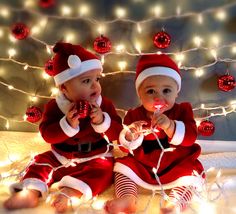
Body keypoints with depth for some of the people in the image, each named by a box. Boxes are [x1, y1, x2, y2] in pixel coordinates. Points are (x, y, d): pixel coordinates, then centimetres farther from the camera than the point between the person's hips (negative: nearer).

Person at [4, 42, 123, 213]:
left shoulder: (105, 105, -9)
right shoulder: (55, 106, -9)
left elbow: (117, 133, -14)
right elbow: (47, 134, -17)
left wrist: (101, 121, -33)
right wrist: (68, 124, -34)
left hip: (96, 157, -2)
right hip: (61, 156, 2)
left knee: (104, 169, -28)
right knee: (42, 162, -11)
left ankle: (69, 192, -40)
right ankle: (31, 192, -23)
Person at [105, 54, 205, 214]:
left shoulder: (183, 110, -6)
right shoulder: (134, 115, -3)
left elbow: (190, 137, -20)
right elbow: (126, 147, -5)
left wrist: (170, 126, -39)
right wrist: (130, 135, -30)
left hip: (177, 164, -1)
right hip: (142, 165, 2)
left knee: (192, 171, -23)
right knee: (123, 165, -11)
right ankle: (128, 198, -22)